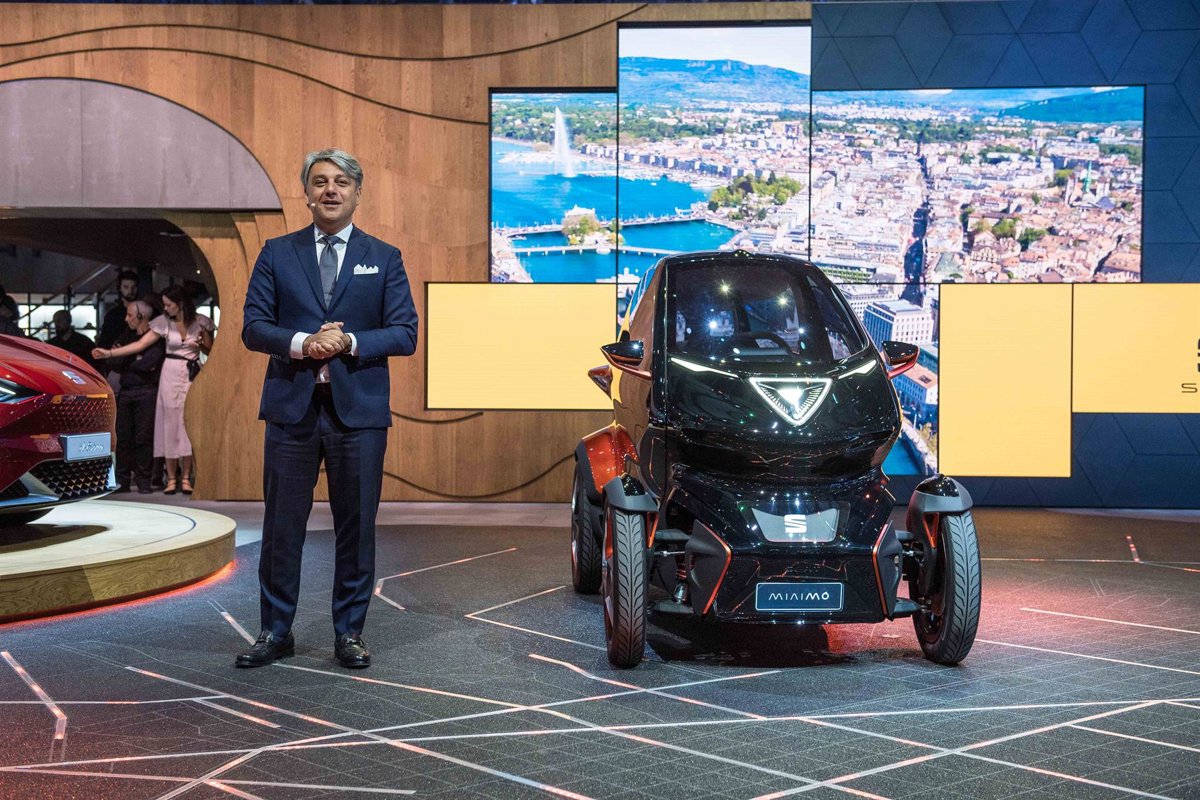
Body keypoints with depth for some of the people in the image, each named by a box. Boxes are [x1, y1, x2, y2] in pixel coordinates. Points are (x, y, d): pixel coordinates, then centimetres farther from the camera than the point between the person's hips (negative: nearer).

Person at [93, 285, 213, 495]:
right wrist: (109, 353, -5)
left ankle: (186, 478, 2)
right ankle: (171, 479, 3)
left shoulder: (200, 322, 0)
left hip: (192, 376, -1)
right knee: (170, 423, -1)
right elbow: (140, 345, 1)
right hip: (171, 375, 1)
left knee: (188, 424, -4)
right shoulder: (164, 322, 3)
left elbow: (210, 351, 8)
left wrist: (200, 344, -13)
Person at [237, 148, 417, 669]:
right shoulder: (277, 254, 9)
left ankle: (349, 632, 16)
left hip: (358, 410, 0)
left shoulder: (384, 258, 8)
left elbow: (405, 334, 0)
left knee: (356, 525, 5)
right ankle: (275, 632, 16)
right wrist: (301, 343, -16)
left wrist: (349, 343, -15)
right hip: (292, 407, 0)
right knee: (282, 524, 5)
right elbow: (253, 327, 3)